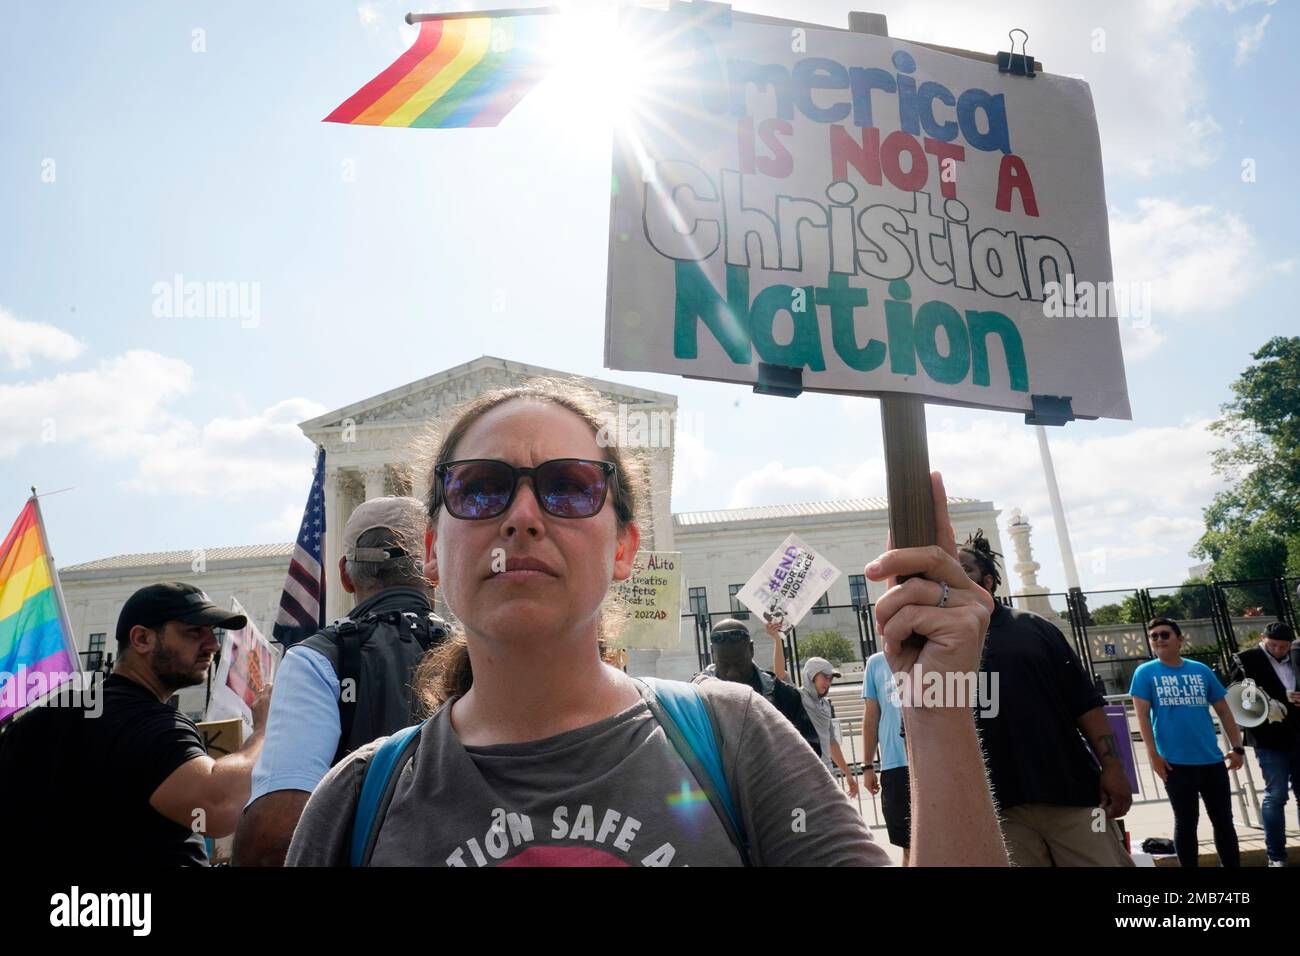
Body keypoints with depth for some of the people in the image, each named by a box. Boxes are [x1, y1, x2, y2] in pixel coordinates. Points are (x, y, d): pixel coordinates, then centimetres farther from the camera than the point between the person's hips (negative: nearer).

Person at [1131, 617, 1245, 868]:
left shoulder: (1201, 671, 7)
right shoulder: (1145, 673, -3)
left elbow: (1223, 710, 11)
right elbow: (1142, 715, -6)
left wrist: (1237, 747, 5)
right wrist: (1153, 755, -12)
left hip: (1212, 760, 3)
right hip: (1176, 763, -3)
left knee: (1224, 820, 13)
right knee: (1186, 823, 5)